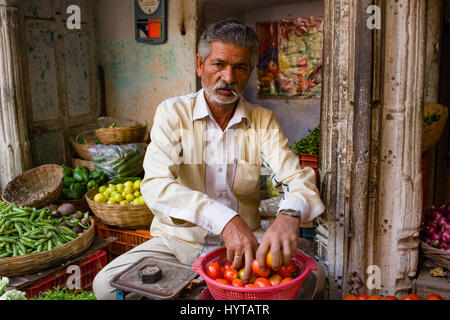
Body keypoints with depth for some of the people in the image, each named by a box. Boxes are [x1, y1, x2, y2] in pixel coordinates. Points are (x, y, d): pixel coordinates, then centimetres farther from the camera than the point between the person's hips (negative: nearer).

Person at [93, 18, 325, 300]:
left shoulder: (263, 121, 1)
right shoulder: (173, 113, -6)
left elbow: (298, 179, -9)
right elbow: (155, 186, -20)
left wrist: (289, 214, -35)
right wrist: (224, 219, -36)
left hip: (245, 241, 2)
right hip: (179, 241, -1)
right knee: (107, 284, -23)